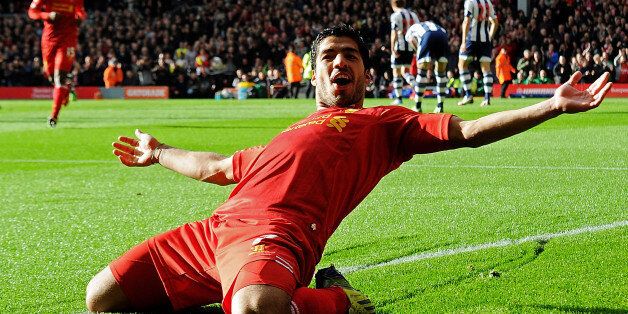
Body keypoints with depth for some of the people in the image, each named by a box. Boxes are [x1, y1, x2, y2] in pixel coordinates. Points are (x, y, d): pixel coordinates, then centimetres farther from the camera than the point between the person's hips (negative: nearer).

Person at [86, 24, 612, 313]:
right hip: (218, 225, 7)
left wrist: (553, 106, -3)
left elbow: (466, 130, 7)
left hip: (273, 232, -7)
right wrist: (158, 152, 63)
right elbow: (219, 168, 50)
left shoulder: (383, 123, 18)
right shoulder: (287, 135, 35)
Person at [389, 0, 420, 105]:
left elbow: (394, 34, -13)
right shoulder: (413, 15, 13)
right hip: (411, 47, 6)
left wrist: (392, 49, -16)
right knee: (404, 71, 17)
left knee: (396, 72, 6)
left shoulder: (395, 16, -5)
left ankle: (398, 98, 6)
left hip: (399, 46, -6)